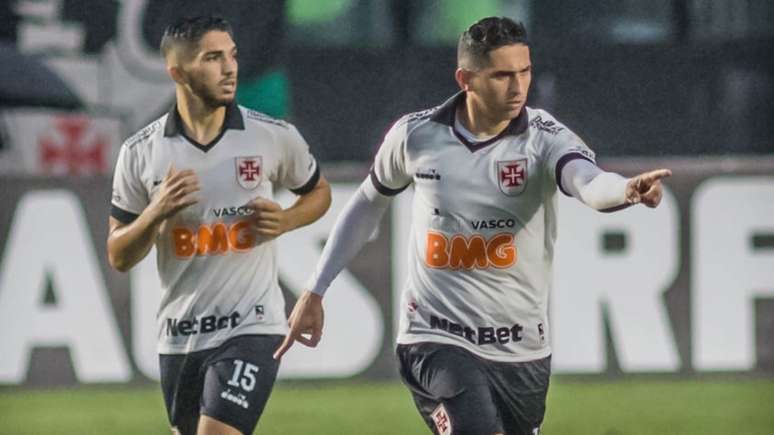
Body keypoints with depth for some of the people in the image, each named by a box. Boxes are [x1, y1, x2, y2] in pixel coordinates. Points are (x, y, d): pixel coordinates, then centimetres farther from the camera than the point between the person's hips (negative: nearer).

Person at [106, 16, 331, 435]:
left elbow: (318, 191, 16)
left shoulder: (275, 137, -4)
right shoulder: (140, 153, -2)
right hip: (180, 335, 3)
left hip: (251, 328, -3)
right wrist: (157, 213, -15)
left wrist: (285, 221, -6)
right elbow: (118, 257, 4)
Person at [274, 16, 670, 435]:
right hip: (436, 338, -2)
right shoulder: (415, 134, -4)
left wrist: (626, 189, -57)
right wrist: (314, 292, 18)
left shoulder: (545, 138, -11)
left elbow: (591, 183, -33)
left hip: (520, 349, 2)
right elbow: (369, 203, 15)